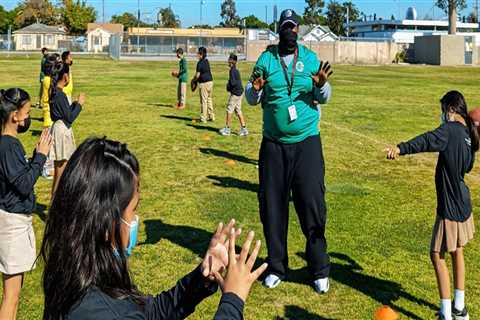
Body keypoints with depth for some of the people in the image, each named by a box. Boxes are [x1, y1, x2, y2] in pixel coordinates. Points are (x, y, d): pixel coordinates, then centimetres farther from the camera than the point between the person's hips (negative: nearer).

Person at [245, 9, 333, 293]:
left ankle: (320, 271, 12)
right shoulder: (266, 59, 3)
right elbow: (252, 99, 6)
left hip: (306, 142, -1)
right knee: (272, 206, 6)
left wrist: (322, 85, -17)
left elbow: (324, 98, 5)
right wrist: (255, 90, -17)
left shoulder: (310, 58, 2)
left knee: (312, 206, -1)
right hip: (273, 144, 1)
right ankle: (276, 268, 20)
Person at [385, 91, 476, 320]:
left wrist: (401, 149, -50)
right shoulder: (469, 133, 8)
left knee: (437, 255, 1)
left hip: (450, 207, -9)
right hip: (463, 204, 9)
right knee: (457, 252, 20)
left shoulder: (451, 129, -17)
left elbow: (427, 141, -36)